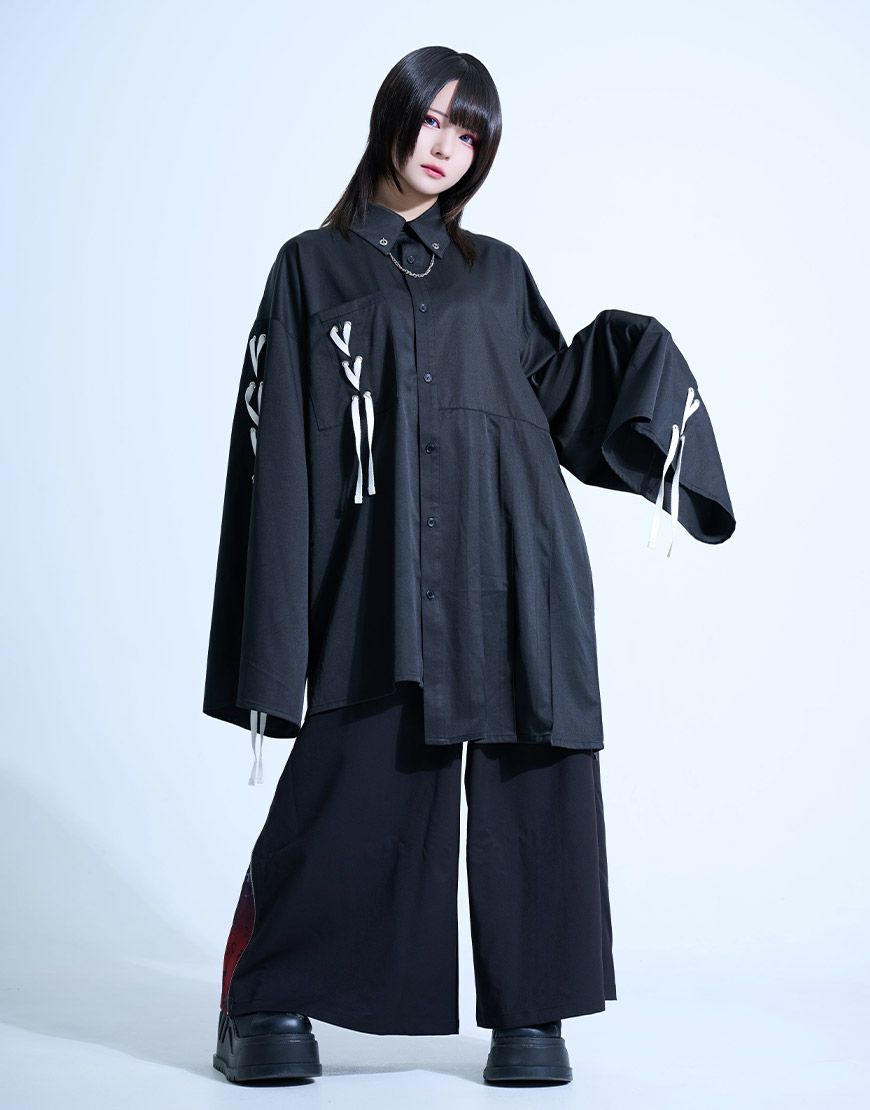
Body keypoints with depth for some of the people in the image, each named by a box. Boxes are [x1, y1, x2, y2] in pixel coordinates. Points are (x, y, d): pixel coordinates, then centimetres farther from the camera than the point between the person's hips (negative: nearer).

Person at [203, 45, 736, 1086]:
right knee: (350, 783, -9)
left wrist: (628, 352, -1)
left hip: (514, 563, 3)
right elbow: (276, 447, 5)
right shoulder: (312, 266, 13)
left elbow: (559, 402, 18)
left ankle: (530, 1012, 9)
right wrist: (278, 640, -4)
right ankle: (265, 1003, 5)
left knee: (531, 782, -2)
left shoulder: (498, 272, 22)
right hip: (381, 572, -2)